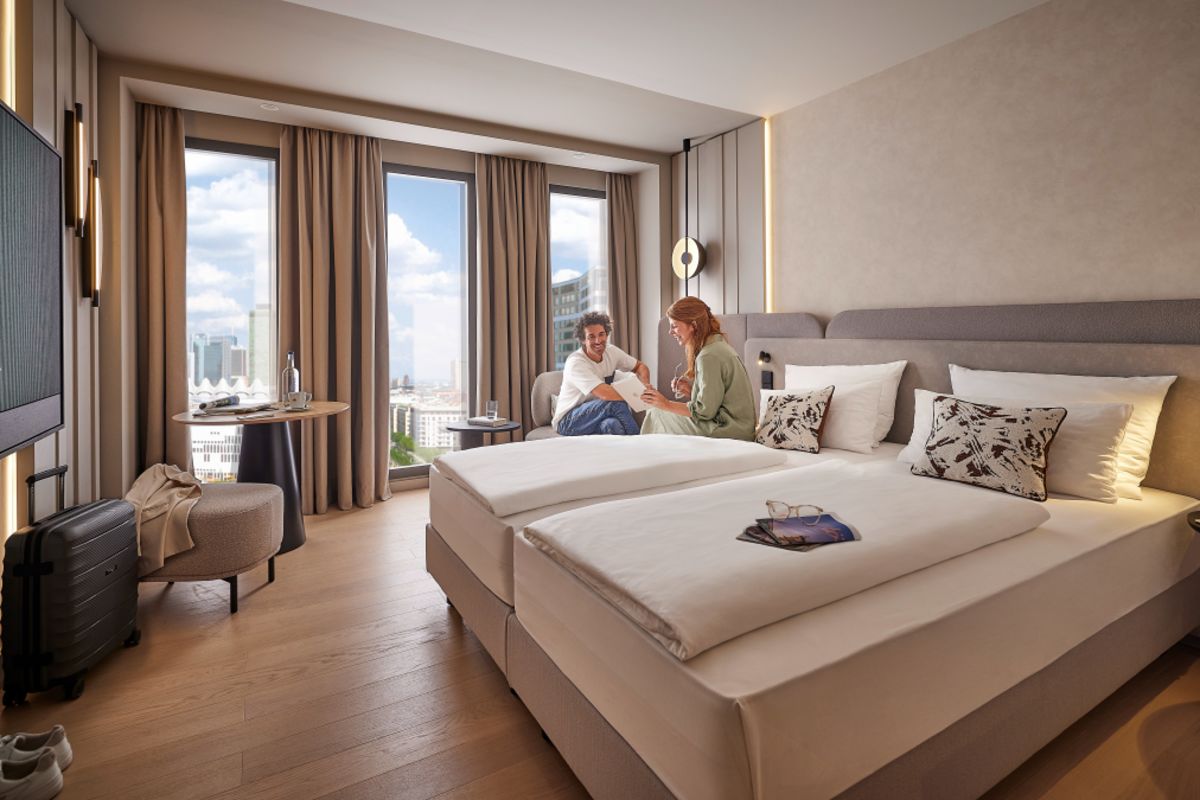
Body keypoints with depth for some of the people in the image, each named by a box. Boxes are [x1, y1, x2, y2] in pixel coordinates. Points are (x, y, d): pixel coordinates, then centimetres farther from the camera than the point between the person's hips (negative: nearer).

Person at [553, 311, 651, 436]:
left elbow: (641, 366, 12)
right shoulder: (575, 363, -22)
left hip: (597, 416, 5)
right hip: (568, 421, -5)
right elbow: (605, 393, -32)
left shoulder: (611, 351, -1)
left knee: (612, 425, -33)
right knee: (617, 403, -28)